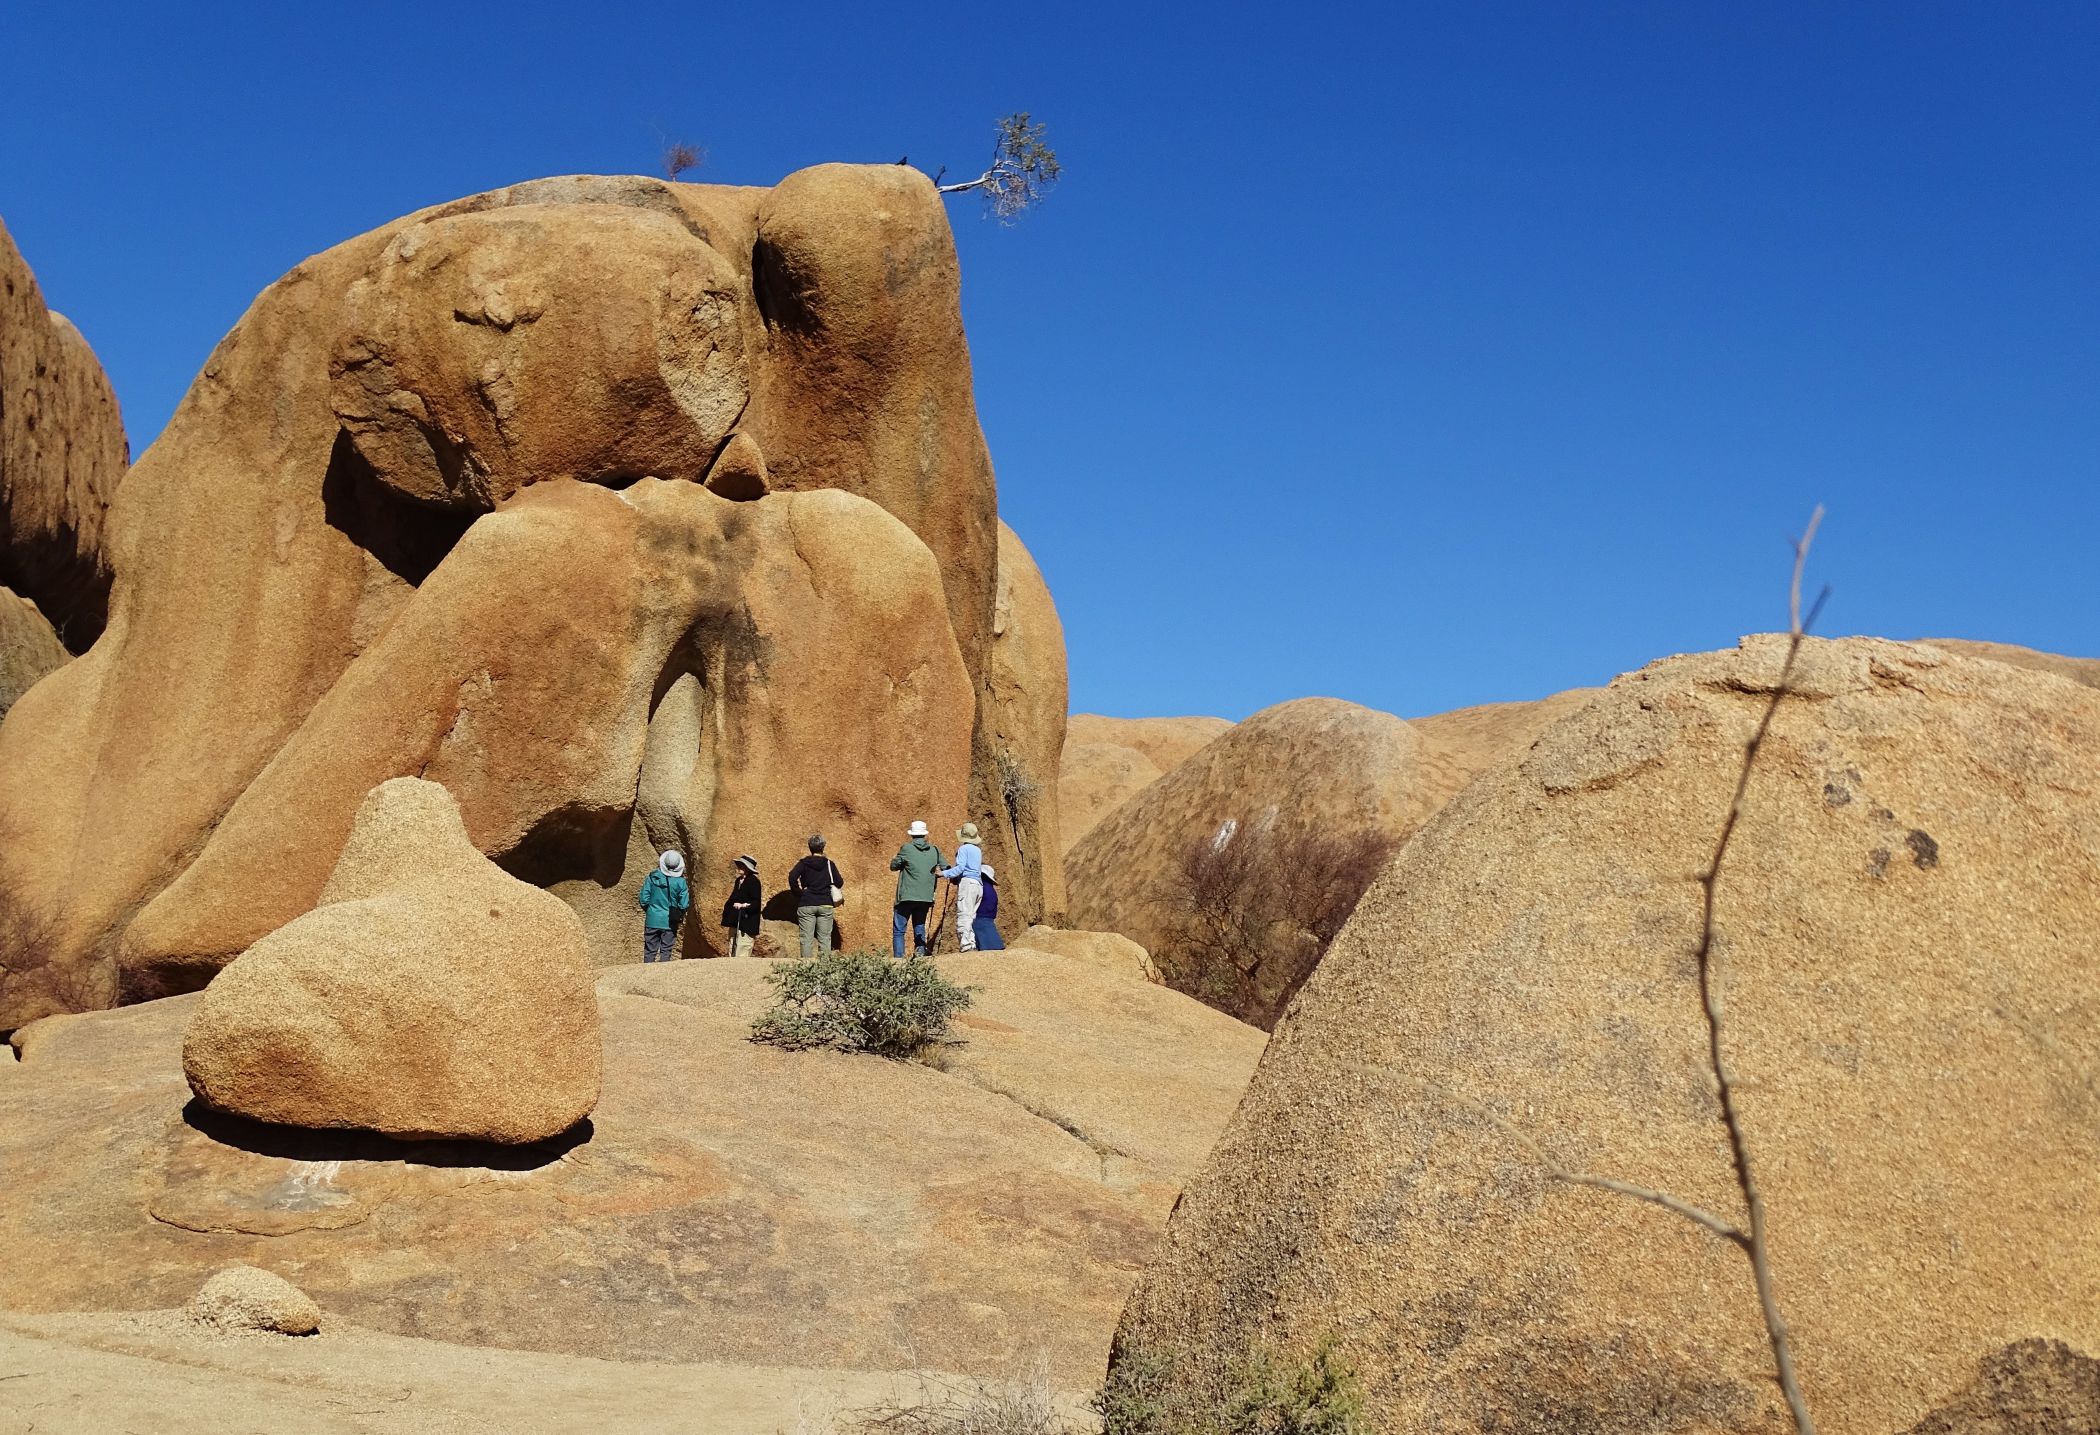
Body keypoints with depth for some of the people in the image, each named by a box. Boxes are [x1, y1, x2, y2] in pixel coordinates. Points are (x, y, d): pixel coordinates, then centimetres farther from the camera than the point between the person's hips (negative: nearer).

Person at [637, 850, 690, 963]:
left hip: (652, 920, 1)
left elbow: (644, 899, -4)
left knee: (650, 950, 10)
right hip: (669, 922, -1)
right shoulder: (680, 882, -9)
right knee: (666, 951, 6)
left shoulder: (652, 877, -6)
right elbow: (684, 905, -8)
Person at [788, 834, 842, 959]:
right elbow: (839, 883, 0)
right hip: (826, 904, 1)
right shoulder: (829, 864, 3)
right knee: (824, 938, 4)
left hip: (806, 904, -1)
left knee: (806, 938, 1)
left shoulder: (804, 863, 1)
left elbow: (792, 877, -14)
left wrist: (798, 892, -2)